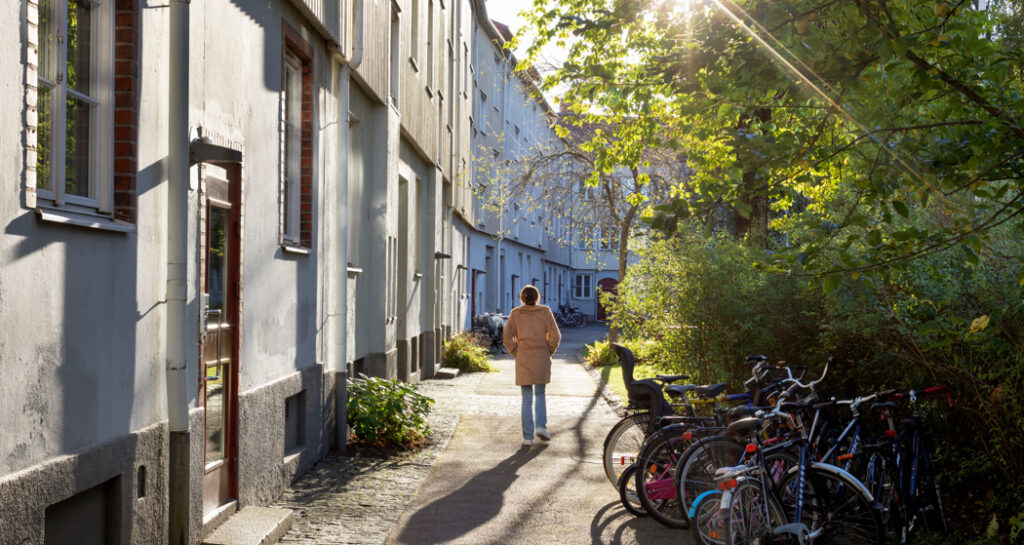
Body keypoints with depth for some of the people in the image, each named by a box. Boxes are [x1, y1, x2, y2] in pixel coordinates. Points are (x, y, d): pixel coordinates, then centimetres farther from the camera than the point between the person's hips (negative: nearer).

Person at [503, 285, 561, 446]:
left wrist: (517, 354, 8)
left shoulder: (515, 314, 1)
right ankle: (541, 426, 0)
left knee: (527, 399, 7)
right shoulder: (545, 312, 0)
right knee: (540, 394, 18)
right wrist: (548, 352, 7)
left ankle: (528, 437, 4)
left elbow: (507, 339, -3)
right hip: (542, 360, 0)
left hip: (523, 360, 0)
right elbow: (555, 336, -6)